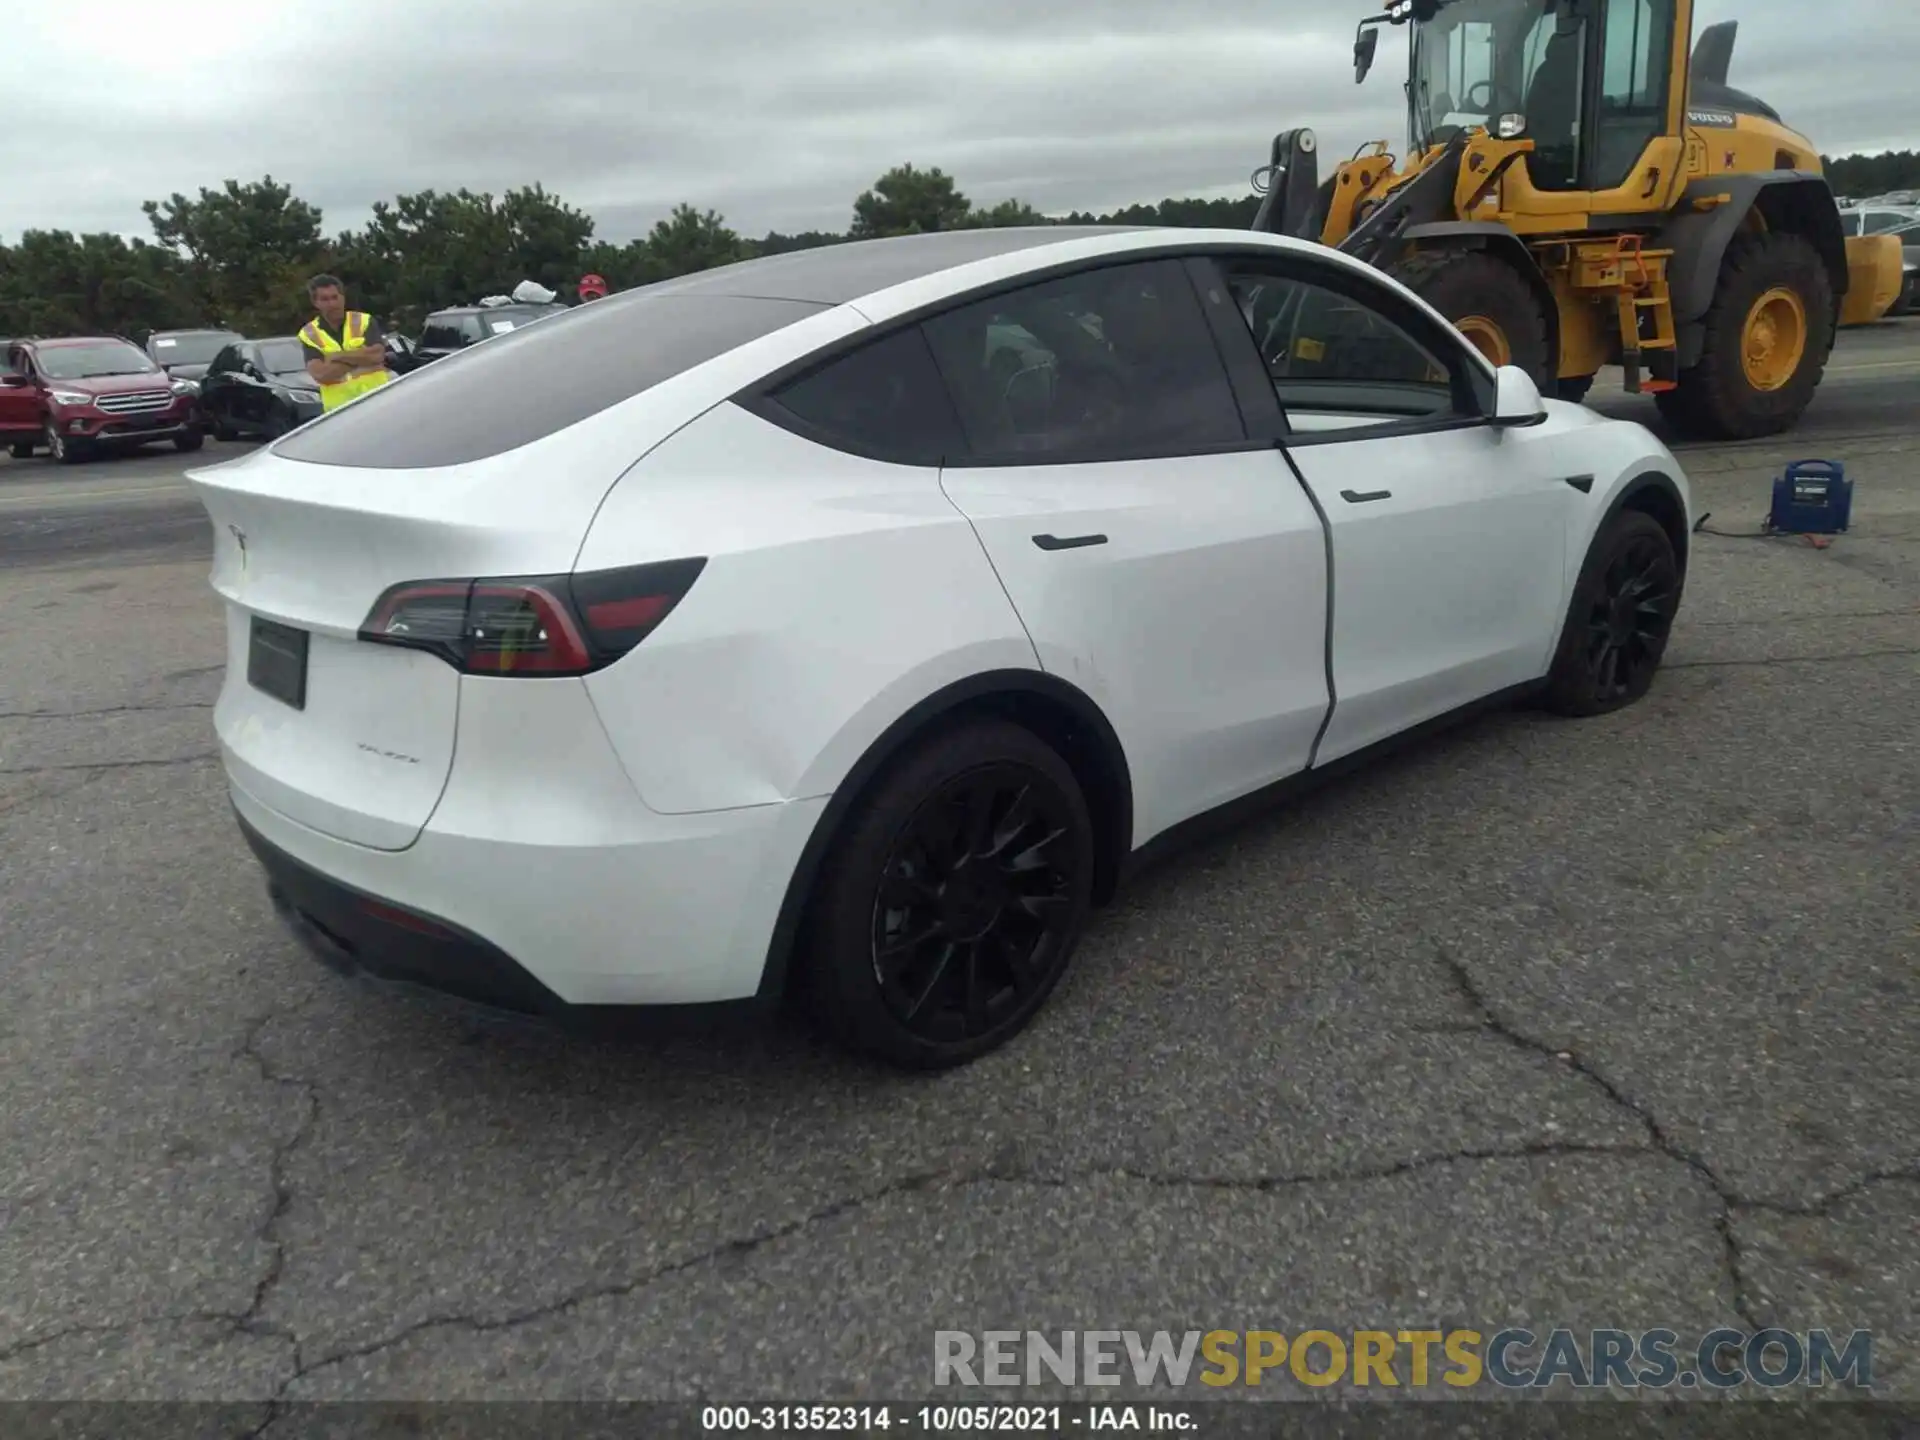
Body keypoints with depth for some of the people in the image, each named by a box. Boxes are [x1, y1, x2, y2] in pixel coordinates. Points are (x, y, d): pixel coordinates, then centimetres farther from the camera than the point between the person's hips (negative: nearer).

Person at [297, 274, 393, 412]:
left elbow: (377, 355, -13)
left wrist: (337, 356, -11)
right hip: (339, 409, 0)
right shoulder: (309, 334, 2)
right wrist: (362, 356, -11)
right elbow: (320, 374, -12)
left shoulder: (364, 321, 2)